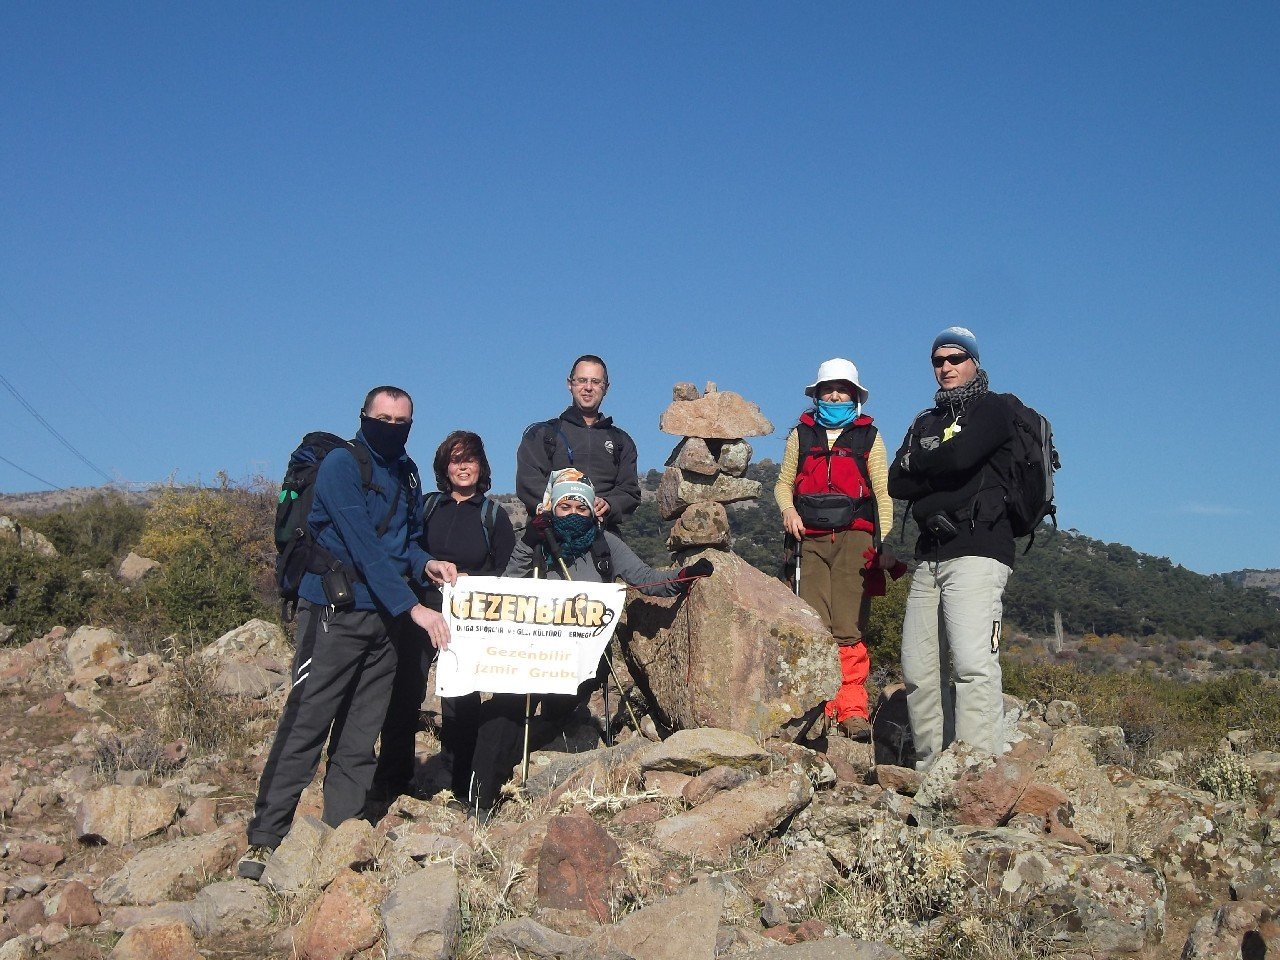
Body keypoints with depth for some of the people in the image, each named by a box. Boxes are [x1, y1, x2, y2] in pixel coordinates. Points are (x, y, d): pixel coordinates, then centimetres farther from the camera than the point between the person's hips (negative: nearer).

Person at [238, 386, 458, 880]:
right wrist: (412, 606, -22)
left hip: (384, 618, 7)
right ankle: (263, 838, 1)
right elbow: (363, 545, -18)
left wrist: (426, 563, -1)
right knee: (306, 724, -6)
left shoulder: (407, 473, 14)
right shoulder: (341, 464, -9)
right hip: (335, 613, -7)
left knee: (361, 735, 8)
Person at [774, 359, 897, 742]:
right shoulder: (801, 434, 19)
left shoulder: (868, 436, 14)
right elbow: (783, 484, 22)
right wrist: (788, 509, 0)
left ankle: (852, 710, -8)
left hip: (855, 538, -2)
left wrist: (887, 544, -1)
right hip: (811, 541, 2)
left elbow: (883, 493, 10)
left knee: (849, 627, -10)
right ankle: (820, 709, -5)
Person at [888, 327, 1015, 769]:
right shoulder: (925, 422, 25)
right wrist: (942, 471, -6)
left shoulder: (992, 408, 5)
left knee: (972, 663, -18)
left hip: (978, 552, -7)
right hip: (929, 556, 7)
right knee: (917, 669, 2)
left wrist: (917, 463, 4)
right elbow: (897, 484, 11)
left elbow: (958, 455, -15)